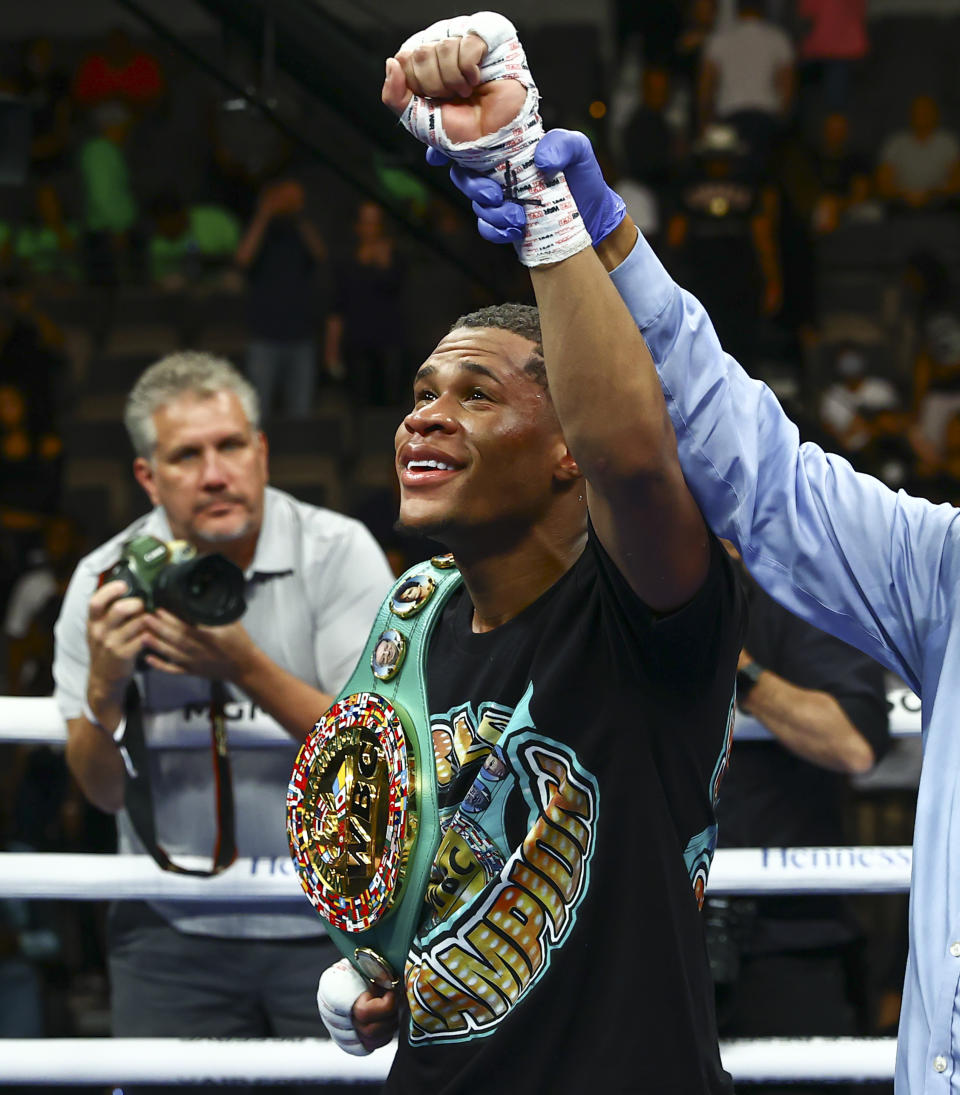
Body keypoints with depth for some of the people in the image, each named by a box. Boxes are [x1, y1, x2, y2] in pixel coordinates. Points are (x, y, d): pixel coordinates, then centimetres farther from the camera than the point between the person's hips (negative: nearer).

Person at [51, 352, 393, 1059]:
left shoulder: (338, 551, -7)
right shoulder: (106, 580, 0)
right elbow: (103, 790, 1)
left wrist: (245, 668, -26)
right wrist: (104, 686, -19)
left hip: (337, 922, -2)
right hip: (173, 930, 2)